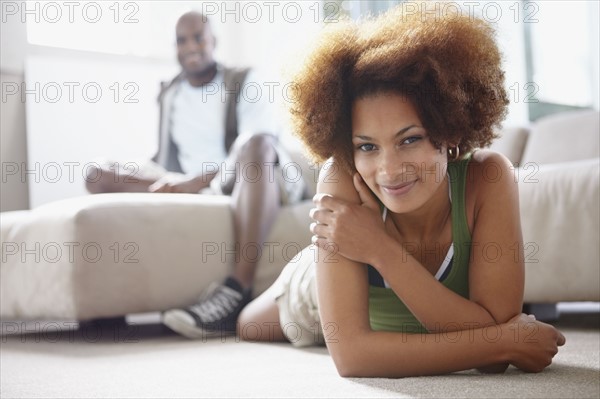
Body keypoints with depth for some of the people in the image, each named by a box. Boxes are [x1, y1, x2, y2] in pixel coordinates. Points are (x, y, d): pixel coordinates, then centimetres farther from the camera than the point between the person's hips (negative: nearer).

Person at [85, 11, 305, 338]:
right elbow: (164, 163, 17)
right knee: (100, 176, -11)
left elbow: (259, 145, -10)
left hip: (243, 184, -4)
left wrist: (200, 179, -24)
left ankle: (238, 290, -52)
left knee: (255, 141, -40)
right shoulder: (169, 95, 20)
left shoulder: (242, 82, 7)